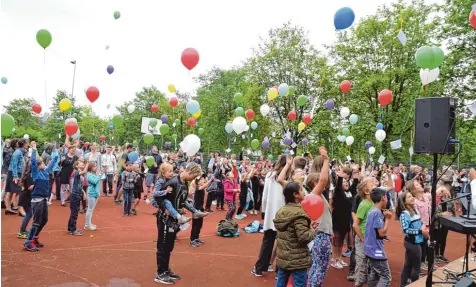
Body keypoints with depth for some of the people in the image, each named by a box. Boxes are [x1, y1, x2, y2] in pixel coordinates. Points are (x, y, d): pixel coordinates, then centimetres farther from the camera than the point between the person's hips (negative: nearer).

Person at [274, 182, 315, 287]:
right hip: (297, 260, -8)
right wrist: (312, 230, -6)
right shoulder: (299, 213, -20)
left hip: (282, 257, 8)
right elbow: (304, 237, -25)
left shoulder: (281, 211, 7)